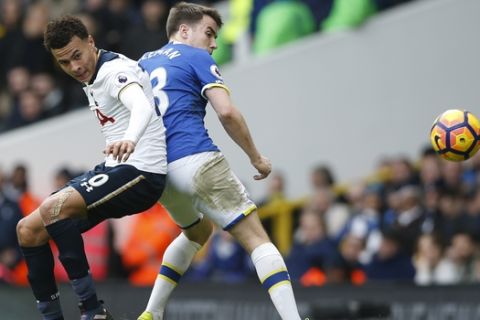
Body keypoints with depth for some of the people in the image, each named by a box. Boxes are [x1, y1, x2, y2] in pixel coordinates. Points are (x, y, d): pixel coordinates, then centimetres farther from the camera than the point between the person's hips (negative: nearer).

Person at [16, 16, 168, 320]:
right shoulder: (93, 79, 13)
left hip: (139, 173, -10)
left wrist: (130, 139, -58)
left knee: (53, 207, -30)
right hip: (114, 169, 10)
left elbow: (142, 106, -39)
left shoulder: (115, 70, -16)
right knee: (28, 230, 2)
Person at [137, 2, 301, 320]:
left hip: (157, 171, 7)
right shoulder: (197, 58, 2)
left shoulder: (144, 63, 23)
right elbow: (227, 112, -9)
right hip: (196, 162, -7)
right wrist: (256, 157, 0)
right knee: (256, 237, -4)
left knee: (197, 231, 32)